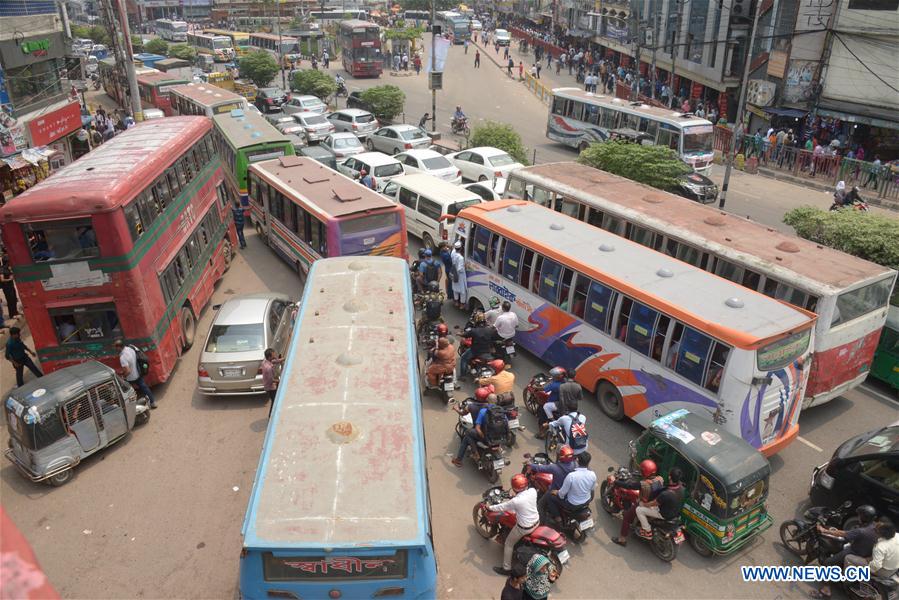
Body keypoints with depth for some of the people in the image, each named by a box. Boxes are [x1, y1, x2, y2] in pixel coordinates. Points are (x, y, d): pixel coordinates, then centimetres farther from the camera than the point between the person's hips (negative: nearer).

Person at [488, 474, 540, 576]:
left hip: (524, 528, -6)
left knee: (509, 544, 16)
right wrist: (515, 496, 19)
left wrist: (489, 507, 3)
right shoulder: (533, 491, -16)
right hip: (537, 522, 6)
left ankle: (507, 569, 28)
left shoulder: (515, 501, -29)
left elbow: (501, 507, -13)